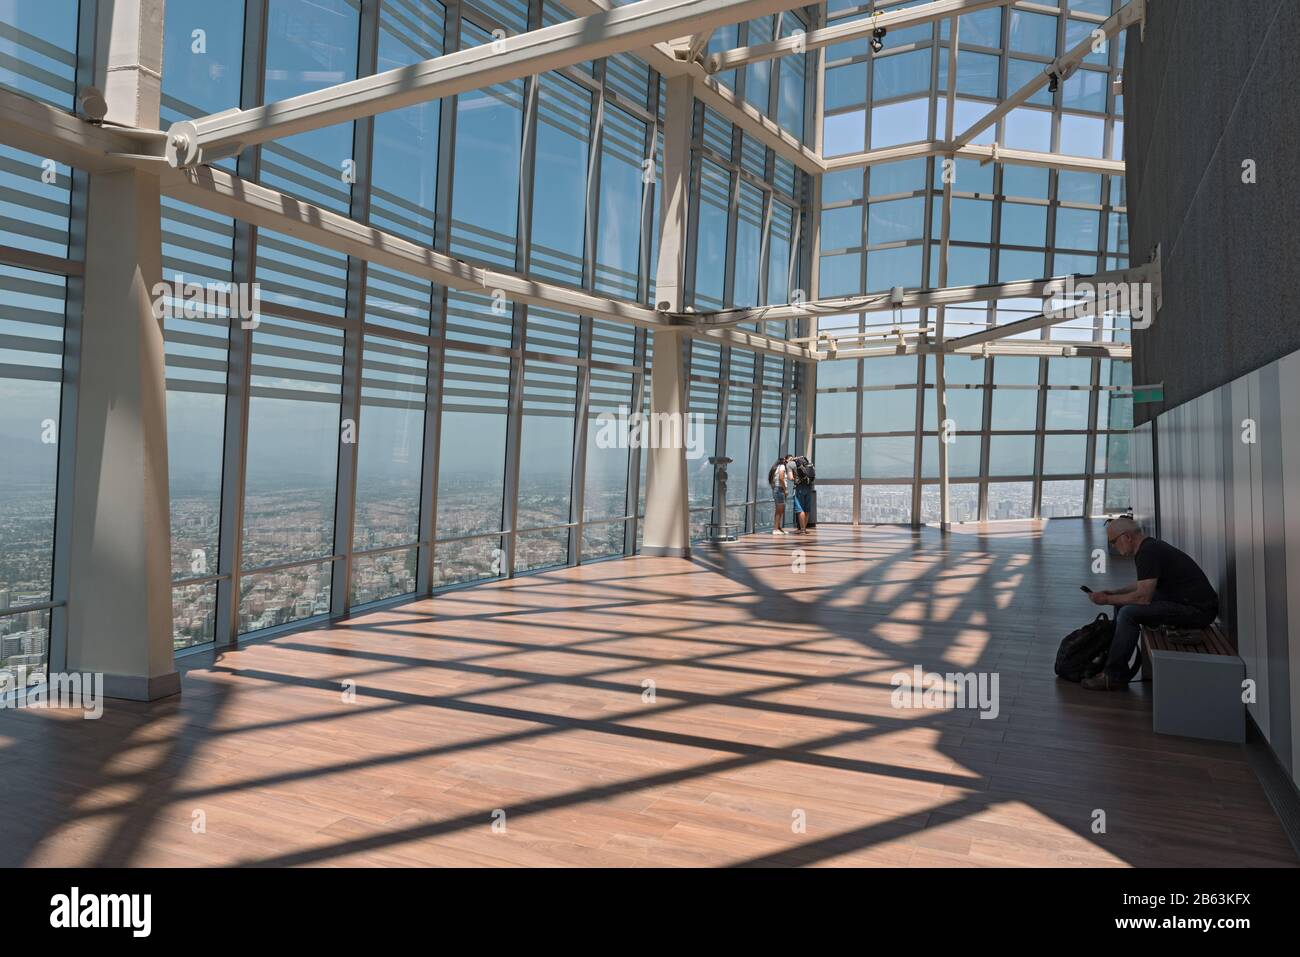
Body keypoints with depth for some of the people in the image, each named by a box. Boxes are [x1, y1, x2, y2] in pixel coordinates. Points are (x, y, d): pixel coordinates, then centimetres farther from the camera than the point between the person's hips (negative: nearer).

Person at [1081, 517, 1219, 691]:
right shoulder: (1149, 546, 12)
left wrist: (1108, 600, -11)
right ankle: (1117, 666, 12)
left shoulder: (1148, 552, -19)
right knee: (1123, 604, 10)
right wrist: (1113, 593, 15)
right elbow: (1144, 587, 25)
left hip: (1199, 610, -11)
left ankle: (1113, 677, -11)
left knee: (1129, 613, -20)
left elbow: (1143, 597, -23)